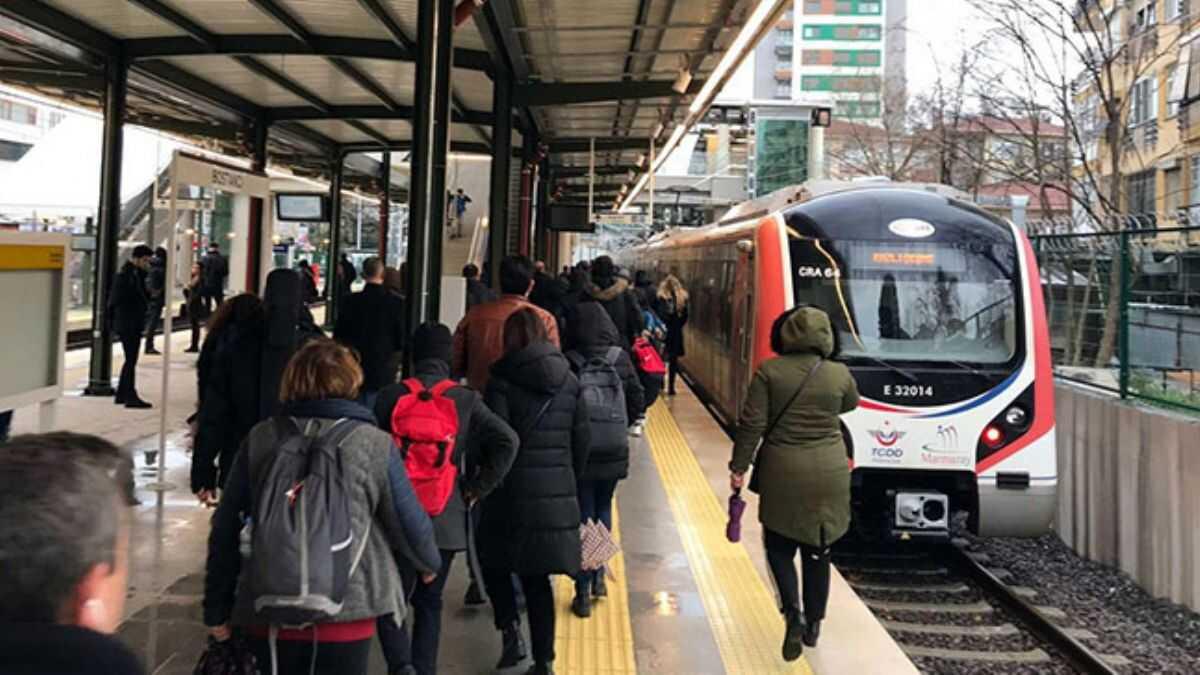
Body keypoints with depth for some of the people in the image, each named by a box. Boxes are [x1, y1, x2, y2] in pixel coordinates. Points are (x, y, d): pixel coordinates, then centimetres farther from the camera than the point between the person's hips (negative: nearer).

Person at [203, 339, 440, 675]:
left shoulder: (260, 439, 1)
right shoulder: (374, 444, -4)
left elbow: (226, 531, 4)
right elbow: (409, 524, 1)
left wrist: (217, 608, 13)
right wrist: (429, 563, 22)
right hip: (345, 616, -2)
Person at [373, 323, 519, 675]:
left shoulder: (390, 397, -4)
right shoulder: (465, 400, -3)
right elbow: (507, 441, -10)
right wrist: (475, 489, -2)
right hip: (447, 518, 1)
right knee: (429, 601, 14)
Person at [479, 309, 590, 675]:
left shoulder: (502, 382, -9)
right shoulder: (570, 383, 6)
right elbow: (582, 440, 8)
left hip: (514, 493, -4)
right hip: (558, 495, 4)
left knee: (494, 562, 18)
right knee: (538, 578, 12)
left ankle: (511, 629, 1)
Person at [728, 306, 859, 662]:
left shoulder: (769, 372, -8)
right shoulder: (839, 374, -4)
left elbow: (752, 424, -9)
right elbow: (851, 404, 18)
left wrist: (739, 467, -2)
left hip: (782, 472, -2)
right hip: (828, 473, 2)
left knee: (778, 545, 13)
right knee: (817, 550, 14)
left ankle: (793, 613, -6)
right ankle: (812, 625, 23)